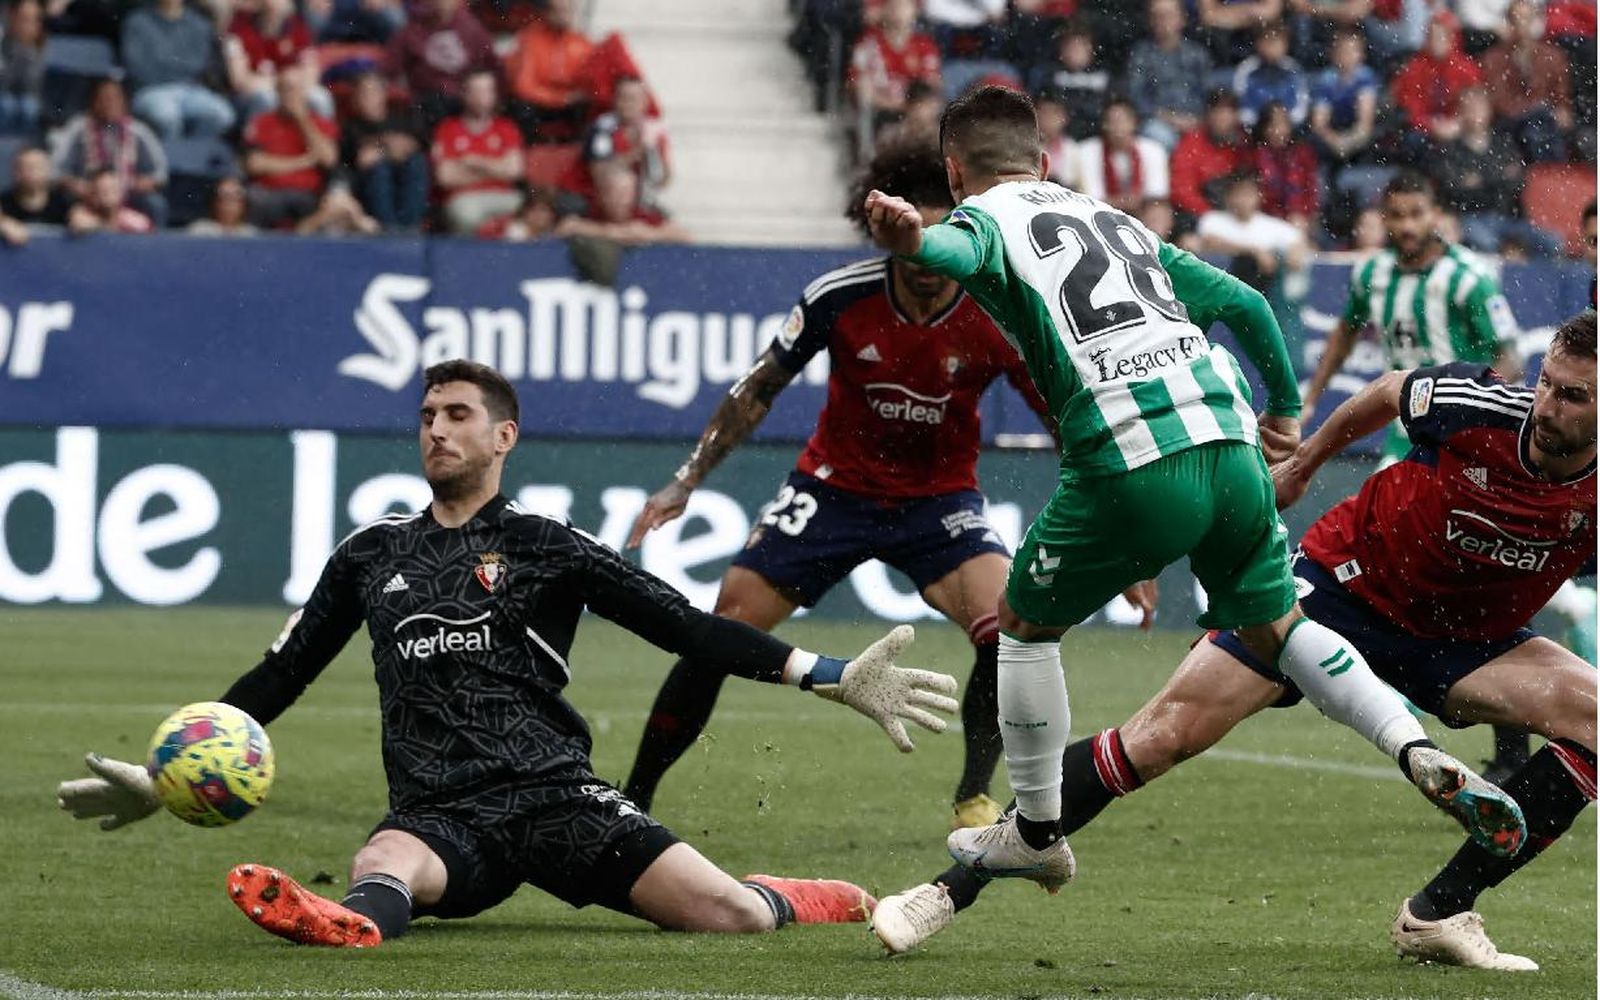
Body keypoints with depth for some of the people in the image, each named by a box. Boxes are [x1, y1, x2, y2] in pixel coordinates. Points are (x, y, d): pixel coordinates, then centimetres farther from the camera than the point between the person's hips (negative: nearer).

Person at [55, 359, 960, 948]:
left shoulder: (548, 548, 8)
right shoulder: (372, 555, 18)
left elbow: (684, 624, 4)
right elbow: (282, 674, 25)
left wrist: (828, 677, -4)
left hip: (553, 796, -1)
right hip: (440, 818, 1)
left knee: (730, 914, -17)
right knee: (382, 866, -37)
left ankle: (824, 903, 17)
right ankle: (356, 923, -73)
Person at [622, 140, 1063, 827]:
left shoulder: (997, 317, -18)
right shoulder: (840, 297, -17)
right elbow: (758, 392, -3)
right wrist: (686, 480, -6)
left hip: (938, 500, 0)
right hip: (833, 487, 0)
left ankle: (974, 798, -9)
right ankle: (632, 800, 4)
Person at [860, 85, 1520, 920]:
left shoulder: (984, 217, 10)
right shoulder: (1115, 221, 29)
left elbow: (960, 250, -17)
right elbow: (1244, 302, 29)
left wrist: (914, 243, -40)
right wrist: (1285, 406, 43)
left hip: (1131, 465, -5)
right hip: (1230, 444, 5)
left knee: (1024, 622, 17)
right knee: (1275, 625, 21)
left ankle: (1038, 833, 24)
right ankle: (1423, 756, 2)